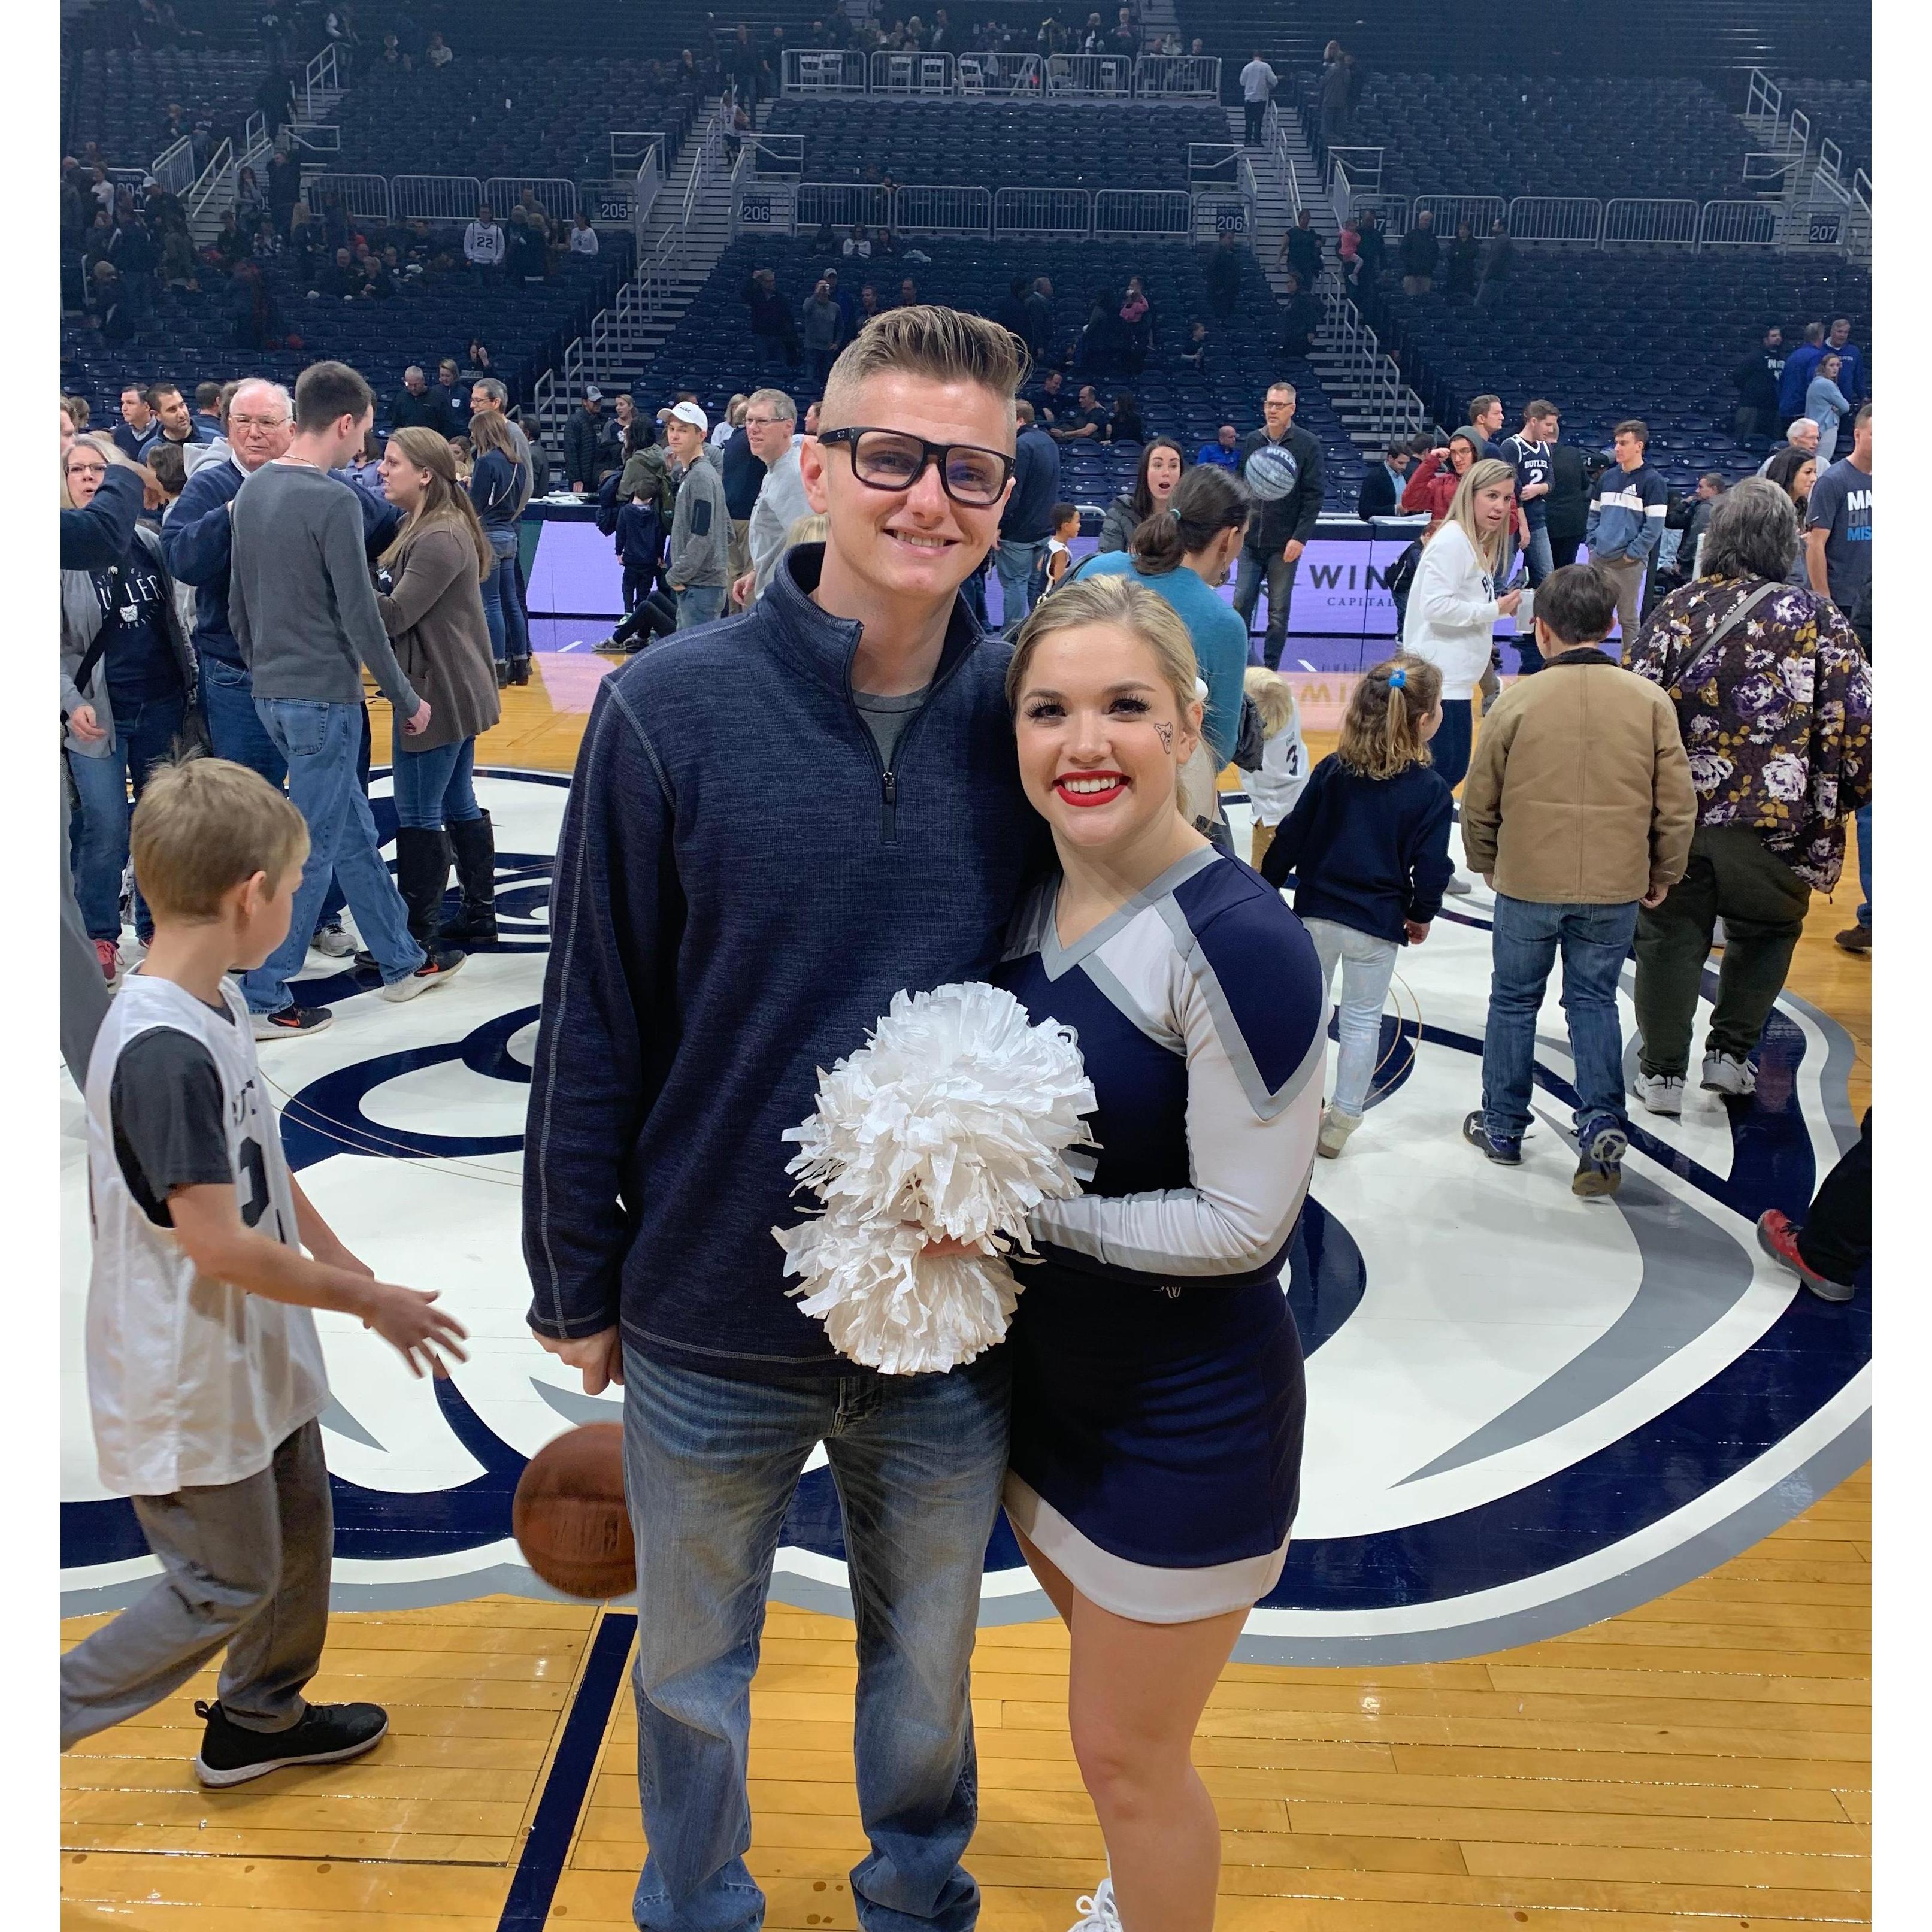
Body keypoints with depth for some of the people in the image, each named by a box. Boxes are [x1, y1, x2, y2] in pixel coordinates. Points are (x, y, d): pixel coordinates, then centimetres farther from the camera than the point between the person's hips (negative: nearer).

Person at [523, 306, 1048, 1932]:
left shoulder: (1025, 717, -8)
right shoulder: (671, 712, -14)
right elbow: (595, 1021, -7)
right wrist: (576, 1287, -1)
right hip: (712, 1325, -1)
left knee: (928, 1657, 25)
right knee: (692, 1672, 22)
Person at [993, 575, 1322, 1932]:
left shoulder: (1240, 943, -25)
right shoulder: (1029, 898, -2)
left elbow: (1243, 1225, -23)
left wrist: (1020, 1208, -22)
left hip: (1189, 1413, -7)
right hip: (1047, 1372, 8)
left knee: (1128, 1751, 11)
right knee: (1117, 1692, 29)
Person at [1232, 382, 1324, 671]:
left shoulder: (1307, 445, -3)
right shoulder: (1251, 441, 7)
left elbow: (1313, 496, -6)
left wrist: (1301, 537, -14)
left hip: (1284, 545, -3)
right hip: (1250, 541, 3)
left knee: (1279, 612, 3)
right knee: (1241, 604, 1)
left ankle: (1271, 668, 12)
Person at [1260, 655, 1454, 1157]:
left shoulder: (1332, 770, -5)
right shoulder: (1431, 790, -12)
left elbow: (1291, 837, -2)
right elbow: (1430, 868, -9)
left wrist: (1268, 886, 10)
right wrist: (1422, 916, 8)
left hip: (1316, 913, 2)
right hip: (1378, 923, -2)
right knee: (1362, 1021, 11)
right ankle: (1340, 1123, 17)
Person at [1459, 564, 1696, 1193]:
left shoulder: (1517, 700, -9)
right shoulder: (1650, 701, -5)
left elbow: (1479, 801, -2)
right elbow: (1677, 803, -2)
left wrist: (1487, 862, 15)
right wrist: (1664, 873, 13)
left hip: (1527, 884, -1)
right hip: (1616, 888, 1)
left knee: (1514, 1001, 15)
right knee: (1594, 1001, 16)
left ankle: (1503, 1127, 26)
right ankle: (1602, 1122, 0)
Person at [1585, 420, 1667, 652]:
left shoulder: (1651, 481, -5)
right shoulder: (1607, 477, 12)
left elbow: (1655, 525, -9)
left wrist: (1633, 553, -13)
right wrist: (1592, 544, 6)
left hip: (1629, 563, -5)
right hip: (1598, 559, 5)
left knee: (1627, 617, 3)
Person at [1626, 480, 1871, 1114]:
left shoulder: (1677, 610, -3)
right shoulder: (1818, 620, -5)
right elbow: (1855, 724, -7)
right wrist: (1840, 798, 8)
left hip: (1675, 815, 1)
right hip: (1774, 822, 0)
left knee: (1671, 938, 14)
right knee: (1764, 933, 23)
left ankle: (1661, 1073, 17)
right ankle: (1729, 1054, 23)